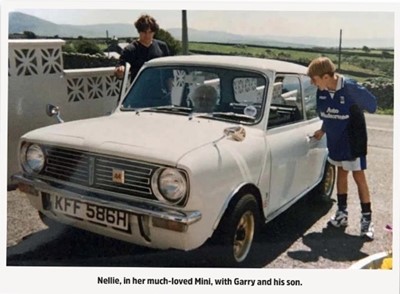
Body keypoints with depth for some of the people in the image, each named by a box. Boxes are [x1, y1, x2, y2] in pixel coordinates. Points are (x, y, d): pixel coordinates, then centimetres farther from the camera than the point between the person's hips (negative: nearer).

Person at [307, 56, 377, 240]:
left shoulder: (350, 88, -25)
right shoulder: (321, 91, -8)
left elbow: (372, 103, -13)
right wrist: (322, 131, 9)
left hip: (353, 140, -5)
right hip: (335, 139, 5)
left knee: (358, 176, 0)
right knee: (341, 173, 15)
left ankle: (367, 219, 9)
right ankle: (342, 213, 26)